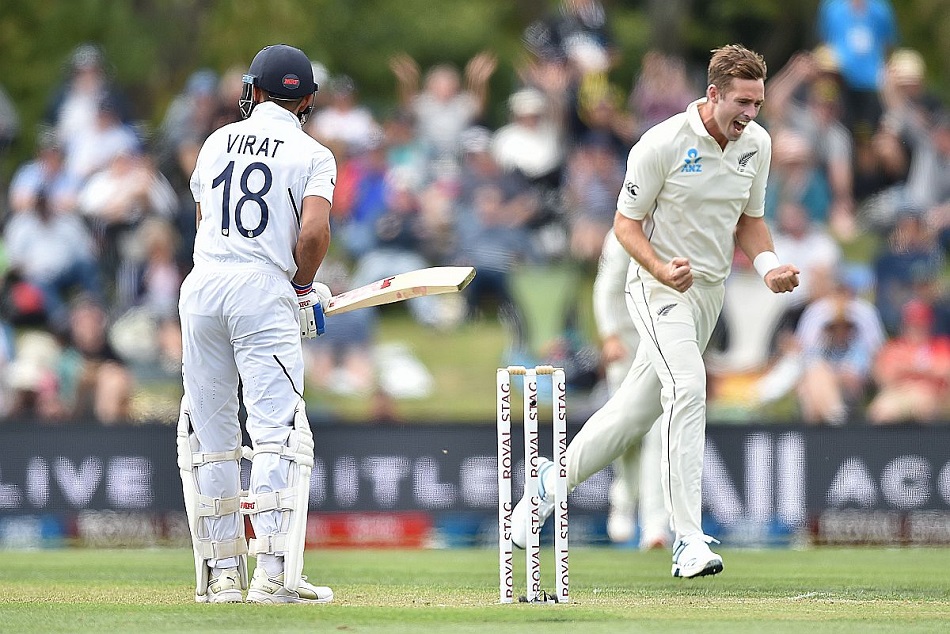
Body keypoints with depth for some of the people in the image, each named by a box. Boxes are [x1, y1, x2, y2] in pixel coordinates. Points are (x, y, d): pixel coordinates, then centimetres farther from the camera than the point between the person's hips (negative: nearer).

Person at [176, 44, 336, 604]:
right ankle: (274, 572, -19)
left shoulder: (217, 143, 17)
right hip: (264, 286, -4)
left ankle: (222, 573, 11)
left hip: (202, 283, 4)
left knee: (210, 433, 10)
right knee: (279, 431, -7)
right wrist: (305, 289, 5)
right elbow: (314, 232, -13)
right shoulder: (312, 155, 3)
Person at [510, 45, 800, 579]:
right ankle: (689, 541, -28)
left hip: (711, 289, 7)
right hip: (660, 287, -7)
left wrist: (769, 264, -6)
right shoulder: (662, 144, -18)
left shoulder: (757, 144, 0)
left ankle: (555, 479, 35)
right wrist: (660, 269, -28)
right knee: (687, 386, -26)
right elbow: (626, 223, -10)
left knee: (641, 405, 12)